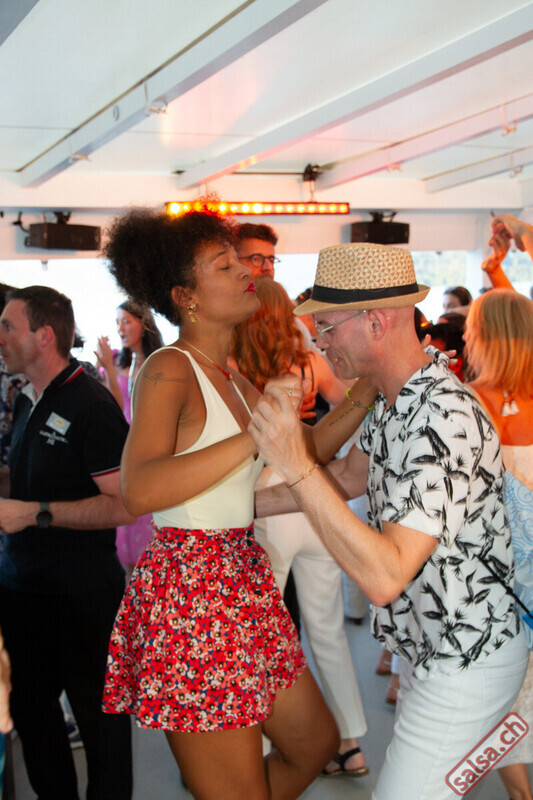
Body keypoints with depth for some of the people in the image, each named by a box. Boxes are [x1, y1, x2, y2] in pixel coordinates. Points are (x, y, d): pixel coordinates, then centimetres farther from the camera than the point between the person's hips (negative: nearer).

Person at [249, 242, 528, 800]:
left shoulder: (445, 422, -31)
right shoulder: (395, 398, 0)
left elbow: (384, 576, -36)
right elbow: (350, 477, 16)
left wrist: (296, 465, -40)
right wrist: (242, 503, 13)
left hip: (466, 665, -9)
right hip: (430, 645, 10)